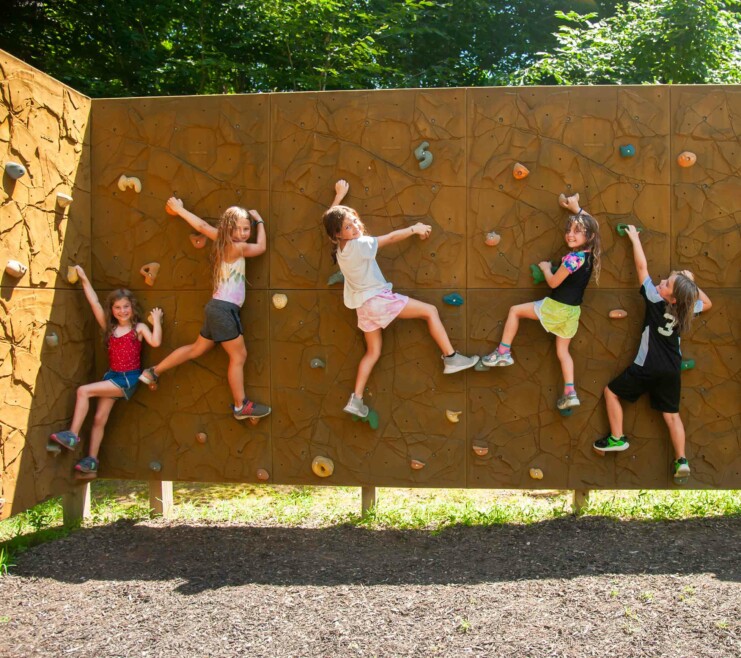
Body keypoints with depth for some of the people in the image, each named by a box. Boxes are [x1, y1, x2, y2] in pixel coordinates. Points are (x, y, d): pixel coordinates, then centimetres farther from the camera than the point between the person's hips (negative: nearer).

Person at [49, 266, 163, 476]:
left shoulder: (139, 328, -4)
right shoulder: (109, 328, 8)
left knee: (84, 391, -20)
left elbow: (155, 342, -21)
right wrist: (84, 279, 1)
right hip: (112, 376, 5)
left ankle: (73, 435, -14)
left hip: (129, 379, -5)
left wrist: (156, 320, -18)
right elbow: (95, 303, 3)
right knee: (99, 418, 3)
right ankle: (91, 460, 11)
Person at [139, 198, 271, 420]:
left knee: (197, 349, 20)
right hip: (224, 309, -9)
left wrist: (179, 210, 30)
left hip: (219, 308, 9)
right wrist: (260, 221, 14)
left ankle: (153, 372, 28)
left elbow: (202, 226, 17)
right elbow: (261, 247, 1)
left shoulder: (224, 242, 10)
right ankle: (241, 406, 7)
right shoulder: (236, 247, -13)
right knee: (239, 356, -1)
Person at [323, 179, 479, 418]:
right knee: (430, 311, 0)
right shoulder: (360, 245, -19)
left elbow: (333, 218, 22)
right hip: (378, 299, -8)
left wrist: (340, 195, 28)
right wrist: (415, 228, 2)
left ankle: (356, 400, 9)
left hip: (363, 305, 8)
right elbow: (391, 237, -12)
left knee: (373, 352, 15)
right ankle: (451, 359, -2)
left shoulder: (339, 248, 3)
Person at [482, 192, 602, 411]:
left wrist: (545, 267, 4)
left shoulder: (572, 258, -23)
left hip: (556, 307, -8)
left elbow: (553, 282, -13)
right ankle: (570, 393, 7)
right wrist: (576, 208, 19)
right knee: (562, 351, 16)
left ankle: (503, 353, 10)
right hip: (572, 310, 8)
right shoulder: (590, 253, 0)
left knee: (515, 311, 10)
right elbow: (589, 222, 19)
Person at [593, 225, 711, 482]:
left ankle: (617, 439, 9)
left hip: (648, 368, -6)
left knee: (611, 392, 10)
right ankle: (681, 460, 2)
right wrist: (691, 283, 12)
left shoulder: (655, 300, -15)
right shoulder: (685, 309, -1)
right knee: (671, 414, 11)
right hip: (672, 371, 6)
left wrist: (634, 237, 1)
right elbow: (707, 302, 24)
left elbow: (642, 266, -8)